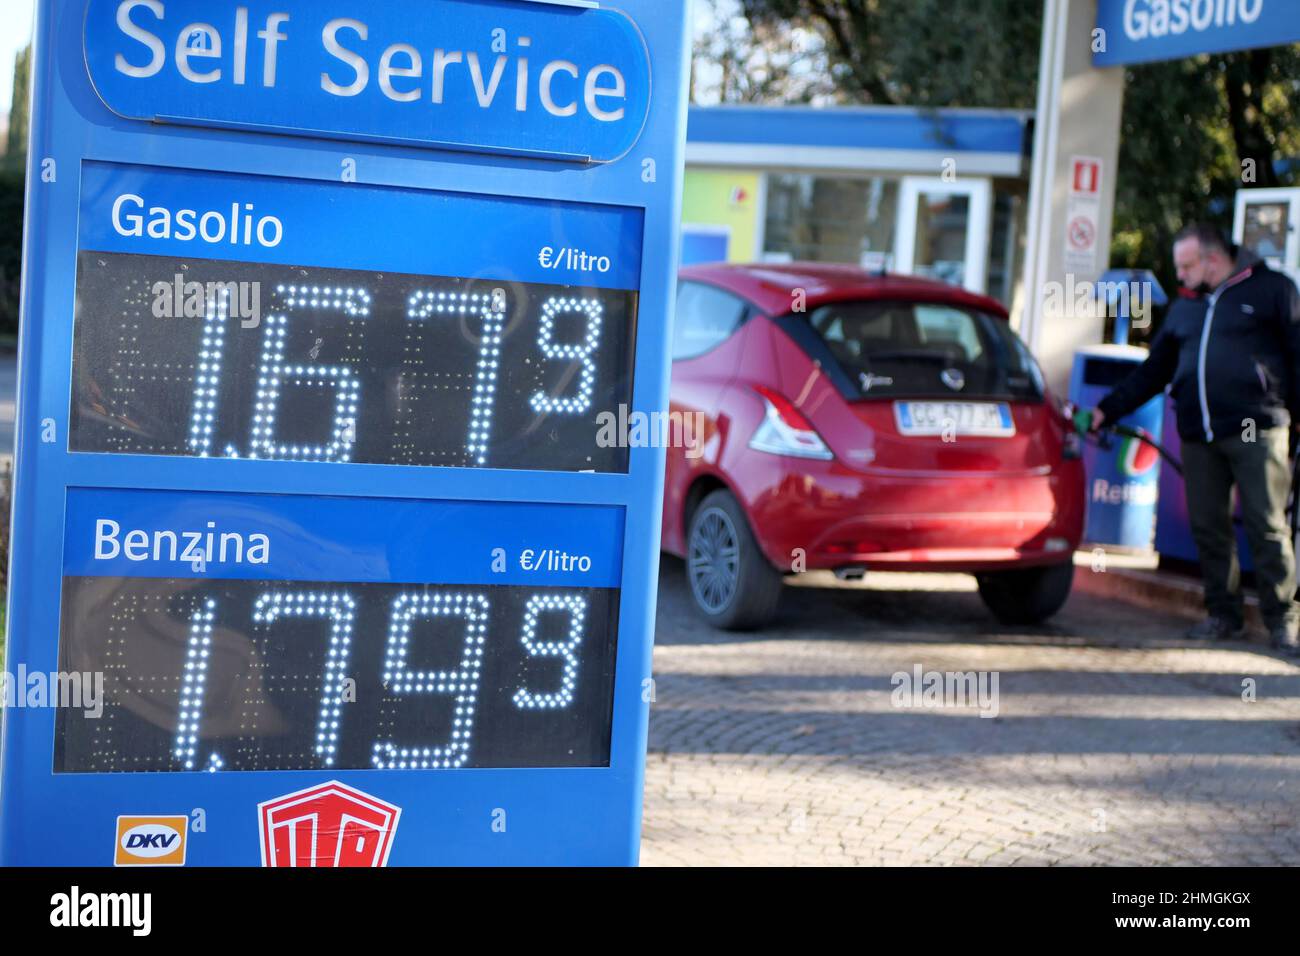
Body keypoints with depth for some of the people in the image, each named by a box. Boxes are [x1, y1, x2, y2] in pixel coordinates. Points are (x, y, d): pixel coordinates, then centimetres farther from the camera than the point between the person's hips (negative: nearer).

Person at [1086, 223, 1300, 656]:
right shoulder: (1184, 306, 20)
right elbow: (1153, 372, 23)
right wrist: (1106, 410, 17)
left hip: (1257, 429, -5)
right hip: (1198, 436, 5)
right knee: (1208, 527, 5)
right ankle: (1223, 614, 16)